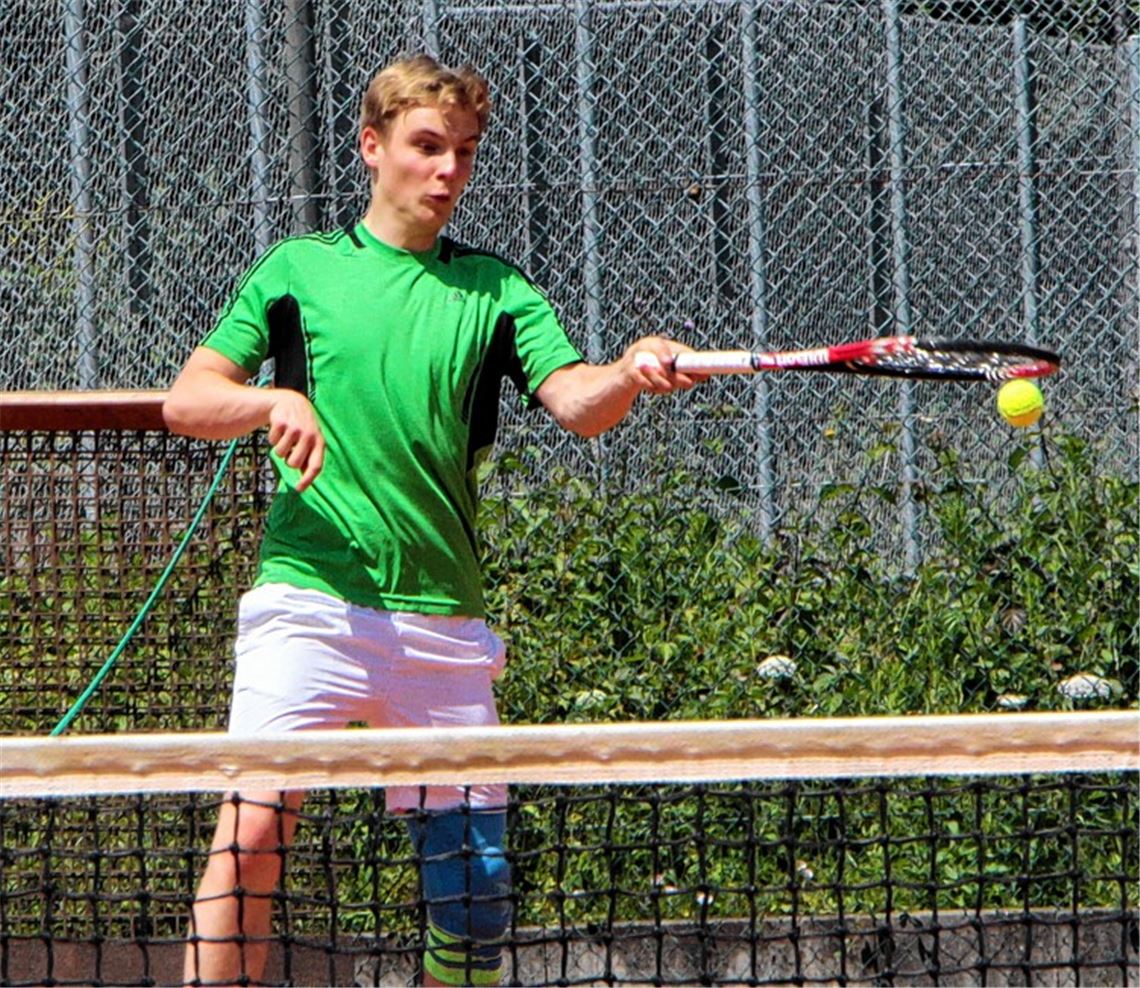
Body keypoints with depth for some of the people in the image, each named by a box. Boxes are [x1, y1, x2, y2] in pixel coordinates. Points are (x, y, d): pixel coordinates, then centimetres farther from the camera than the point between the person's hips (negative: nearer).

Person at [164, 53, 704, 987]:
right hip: (310, 598, -3)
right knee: (254, 823, -18)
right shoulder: (299, 268, 10)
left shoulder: (495, 289, 13)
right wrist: (271, 400, -14)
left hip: (445, 620, 3)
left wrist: (629, 375, -24)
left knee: (474, 872, 2)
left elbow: (574, 402, -2)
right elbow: (186, 400, 7)